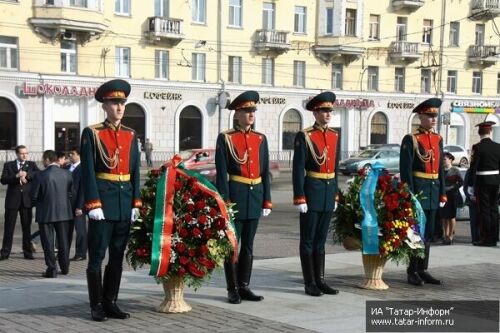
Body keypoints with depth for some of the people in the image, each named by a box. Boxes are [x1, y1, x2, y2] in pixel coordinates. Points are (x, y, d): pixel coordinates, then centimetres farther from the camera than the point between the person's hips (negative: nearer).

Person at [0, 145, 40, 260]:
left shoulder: (31, 165, 11)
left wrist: (26, 175, -19)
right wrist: (17, 176, -19)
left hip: (26, 200, 1)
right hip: (12, 200, -1)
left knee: (27, 227, 4)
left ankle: (28, 252, 11)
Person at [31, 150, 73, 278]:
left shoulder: (41, 175, -15)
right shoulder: (67, 174, -4)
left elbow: (34, 196, -9)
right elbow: (71, 192, 3)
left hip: (46, 213, -4)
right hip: (64, 212, 4)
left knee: (48, 242, 5)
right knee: (63, 240, 16)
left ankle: (52, 269, 3)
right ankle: (65, 267, 25)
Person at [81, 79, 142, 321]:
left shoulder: (131, 135, 11)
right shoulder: (92, 133, -4)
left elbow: (135, 172, 12)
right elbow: (88, 172, -9)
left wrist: (136, 203, 5)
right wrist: (93, 204, -16)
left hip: (125, 203, 5)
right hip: (102, 201, -5)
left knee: (117, 256, 10)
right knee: (97, 256, 1)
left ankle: (111, 303, 19)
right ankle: (97, 305, 10)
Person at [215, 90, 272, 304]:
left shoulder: (261, 139, 9)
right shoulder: (225, 138, -4)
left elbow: (265, 172, 10)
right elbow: (221, 173, -7)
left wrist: (267, 201, 6)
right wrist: (224, 202, -13)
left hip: (255, 196, 5)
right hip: (235, 195, -5)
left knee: (248, 245, 11)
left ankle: (244, 286, 19)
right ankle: (233, 289, 11)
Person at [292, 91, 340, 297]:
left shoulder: (335, 136, 10)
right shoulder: (304, 136, -9)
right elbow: (298, 170, -12)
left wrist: (335, 195, 14)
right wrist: (299, 199, -16)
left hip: (329, 192, 6)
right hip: (311, 192, -6)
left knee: (321, 239, 12)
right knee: (308, 239, 2)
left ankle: (320, 280, 18)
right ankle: (309, 283, 8)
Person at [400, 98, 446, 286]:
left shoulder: (438, 139, 12)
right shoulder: (410, 139, -8)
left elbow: (441, 168, 15)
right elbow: (406, 170, -12)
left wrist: (442, 193, 11)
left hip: (433, 191, 7)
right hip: (418, 189, -6)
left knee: (428, 232, 11)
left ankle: (423, 270, 19)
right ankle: (413, 272, 7)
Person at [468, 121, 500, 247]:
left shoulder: (477, 147, -11)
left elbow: (473, 167, -13)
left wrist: (471, 185, -9)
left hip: (482, 181, -4)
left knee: (484, 210, 1)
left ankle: (486, 238, 2)